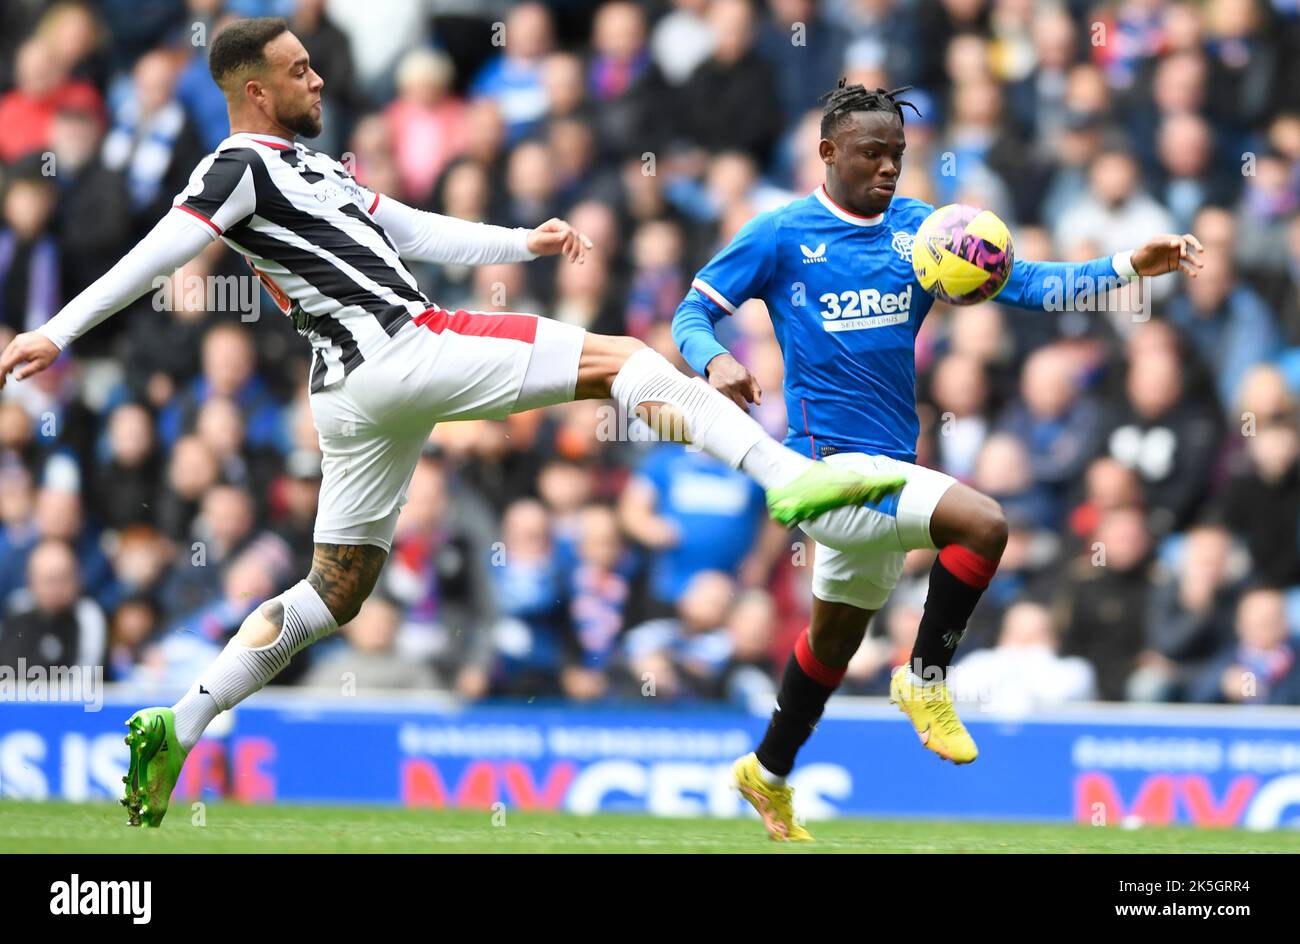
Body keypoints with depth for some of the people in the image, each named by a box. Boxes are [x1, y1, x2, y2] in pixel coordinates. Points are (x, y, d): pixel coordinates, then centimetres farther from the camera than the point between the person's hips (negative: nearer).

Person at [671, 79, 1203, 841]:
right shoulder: (781, 235, -5)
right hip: (828, 464, -7)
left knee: (838, 634, 22)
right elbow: (692, 314, 0)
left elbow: (1020, 282, 0)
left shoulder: (918, 228, 6)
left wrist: (1128, 266, -12)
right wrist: (715, 361, -23)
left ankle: (769, 777, 41)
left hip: (888, 465, 7)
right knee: (983, 524, -26)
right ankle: (927, 680, -6)